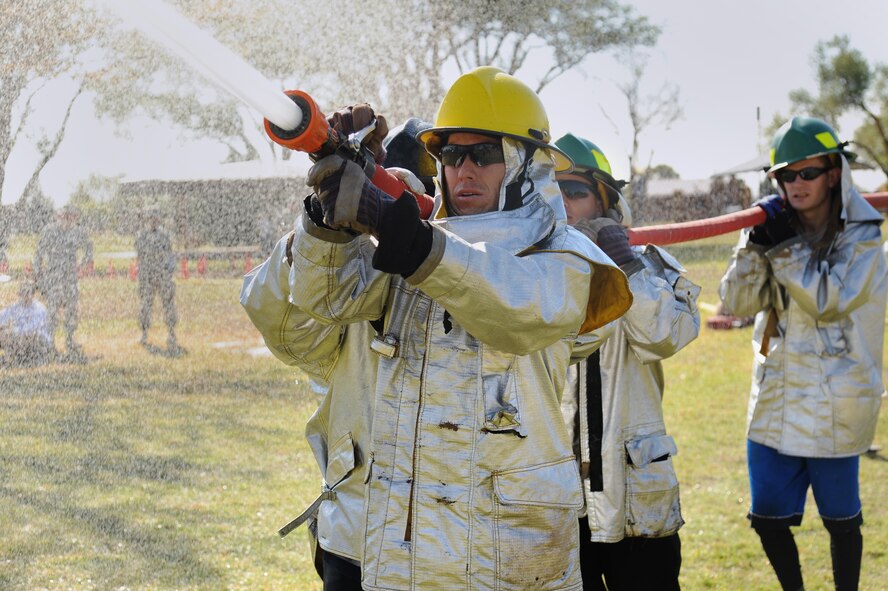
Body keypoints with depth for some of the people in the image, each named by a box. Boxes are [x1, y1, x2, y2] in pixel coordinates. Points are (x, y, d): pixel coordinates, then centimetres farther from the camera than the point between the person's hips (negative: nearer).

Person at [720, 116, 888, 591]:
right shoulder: (776, 227, 7)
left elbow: (828, 300, -17)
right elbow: (738, 302, -1)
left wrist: (784, 248, -19)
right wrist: (755, 246, -15)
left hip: (833, 406, -4)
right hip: (775, 404, 4)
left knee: (840, 516, 6)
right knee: (768, 517, 7)